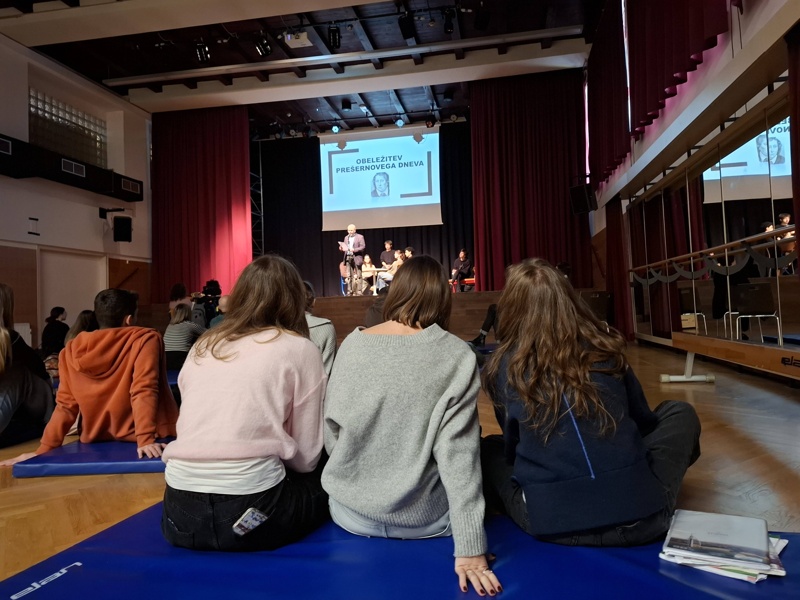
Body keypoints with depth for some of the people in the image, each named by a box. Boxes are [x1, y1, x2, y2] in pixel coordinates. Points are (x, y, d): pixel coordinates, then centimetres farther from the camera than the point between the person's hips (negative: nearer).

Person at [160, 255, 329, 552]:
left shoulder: (201, 346, 14)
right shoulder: (299, 348, 0)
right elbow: (306, 457, 1)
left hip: (180, 511, 5)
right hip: (249, 511, -5)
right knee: (323, 483, 22)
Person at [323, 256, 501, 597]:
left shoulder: (352, 344, -9)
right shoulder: (456, 357, -16)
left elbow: (331, 433, -2)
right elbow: (458, 454, -19)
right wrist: (470, 548, -15)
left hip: (351, 513, 4)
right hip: (423, 520, -3)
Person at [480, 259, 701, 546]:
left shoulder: (503, 366, 0)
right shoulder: (605, 349, 4)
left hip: (549, 524, -1)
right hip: (639, 517, 1)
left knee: (488, 450, 27)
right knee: (680, 413, 25)